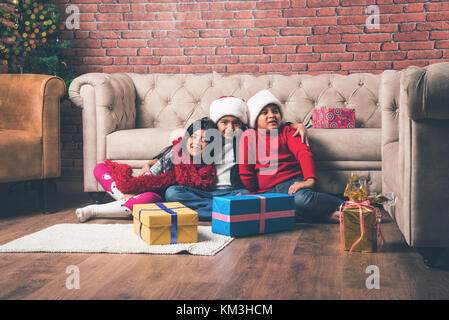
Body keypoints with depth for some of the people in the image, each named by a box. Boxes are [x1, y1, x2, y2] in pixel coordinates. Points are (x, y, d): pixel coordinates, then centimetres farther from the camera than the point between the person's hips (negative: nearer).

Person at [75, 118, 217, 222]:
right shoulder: (177, 151, -1)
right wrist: (134, 191, -13)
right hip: (142, 190, 5)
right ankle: (128, 199, -22)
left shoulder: (206, 173, -10)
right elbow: (152, 175, 4)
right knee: (100, 168, 0)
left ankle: (93, 211, -30)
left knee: (150, 198, -43)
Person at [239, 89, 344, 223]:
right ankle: (326, 215, -31)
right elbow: (245, 170, 11)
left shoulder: (286, 131, 15)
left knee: (301, 198, -39)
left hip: (291, 182, 0)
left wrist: (310, 179, -18)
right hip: (267, 191, 0)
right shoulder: (248, 136, 13)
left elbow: (304, 153, -1)